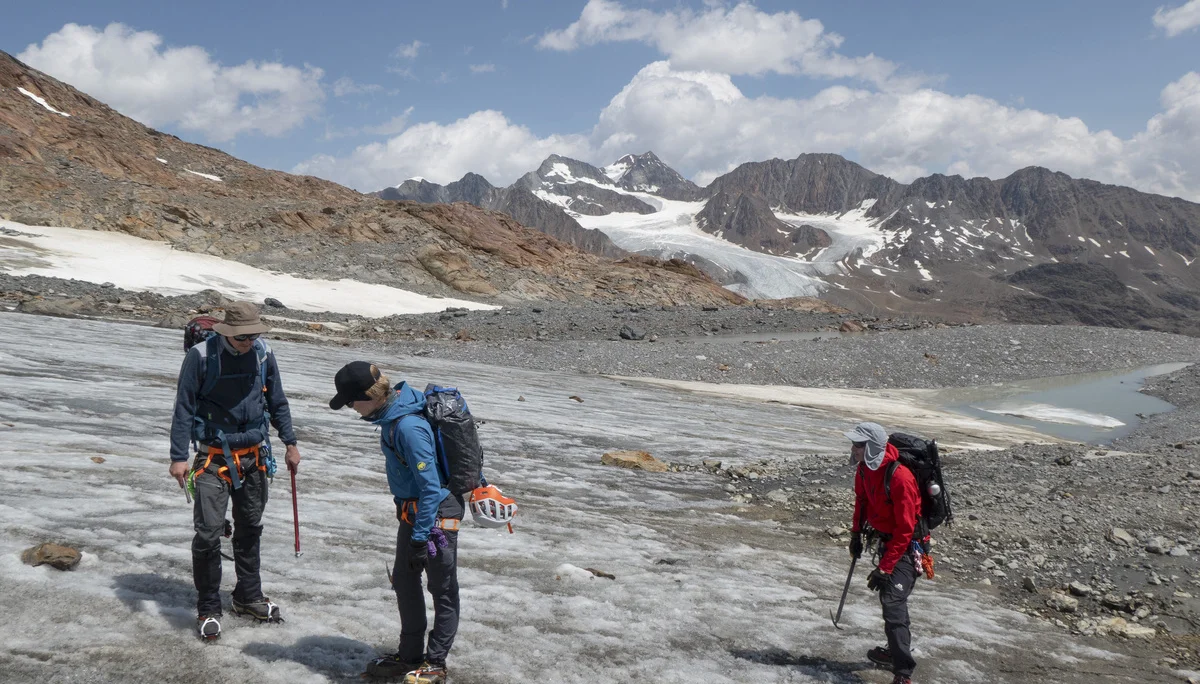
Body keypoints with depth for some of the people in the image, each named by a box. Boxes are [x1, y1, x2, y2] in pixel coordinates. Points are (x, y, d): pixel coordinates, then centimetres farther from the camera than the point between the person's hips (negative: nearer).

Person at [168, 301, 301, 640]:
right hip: (214, 458, -4)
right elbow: (184, 408, -9)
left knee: (250, 529, 16)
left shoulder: (263, 353, -3)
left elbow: (277, 401, 9)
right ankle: (208, 609, 11)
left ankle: (249, 597, 33)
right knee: (208, 533, -7)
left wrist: (290, 443, 11)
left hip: (254, 456, 4)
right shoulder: (201, 356, -14)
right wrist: (178, 456, -13)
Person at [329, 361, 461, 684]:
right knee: (404, 582, 18)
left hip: (436, 514, -10)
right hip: (412, 510, 10)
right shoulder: (391, 414, 2)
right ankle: (410, 654, 33)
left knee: (442, 590, 7)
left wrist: (421, 537, -22)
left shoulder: (408, 427, -28)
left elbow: (430, 485, -27)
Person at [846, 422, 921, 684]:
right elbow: (861, 499, 14)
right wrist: (856, 533, 17)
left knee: (892, 602, -19)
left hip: (907, 543, -9)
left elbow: (905, 530, -28)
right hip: (886, 537, 9)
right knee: (888, 597, 21)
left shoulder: (900, 478, -32)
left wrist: (884, 568, -27)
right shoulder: (864, 468, -7)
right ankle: (896, 650, 40)